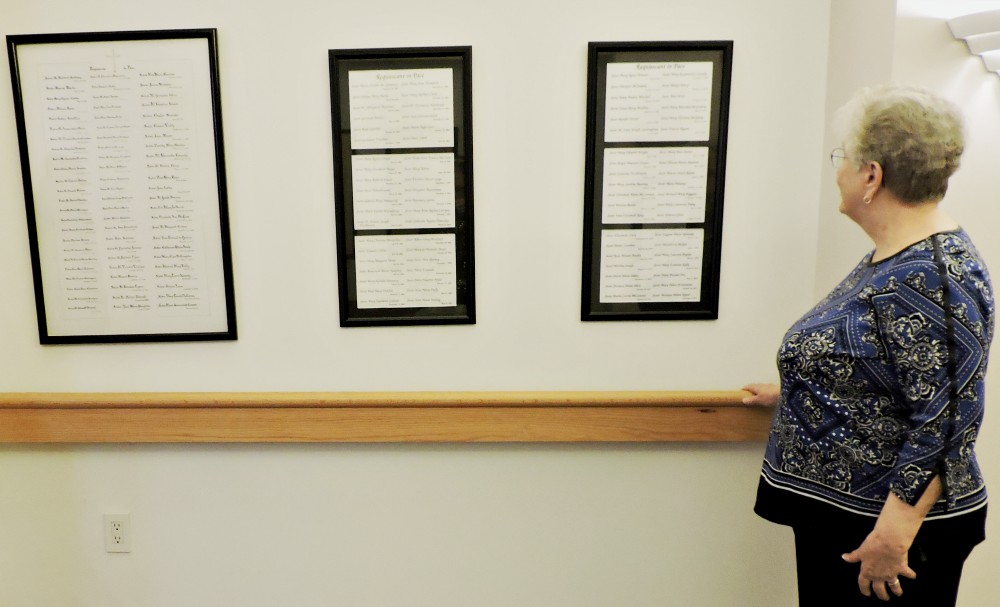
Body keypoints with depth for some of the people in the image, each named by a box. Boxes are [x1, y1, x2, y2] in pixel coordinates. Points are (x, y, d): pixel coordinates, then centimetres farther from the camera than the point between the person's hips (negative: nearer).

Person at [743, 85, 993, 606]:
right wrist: (792, 392, 26)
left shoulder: (931, 276, -23)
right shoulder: (893, 255, 7)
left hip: (889, 525, -9)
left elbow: (946, 422, -26)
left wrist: (891, 537, -24)